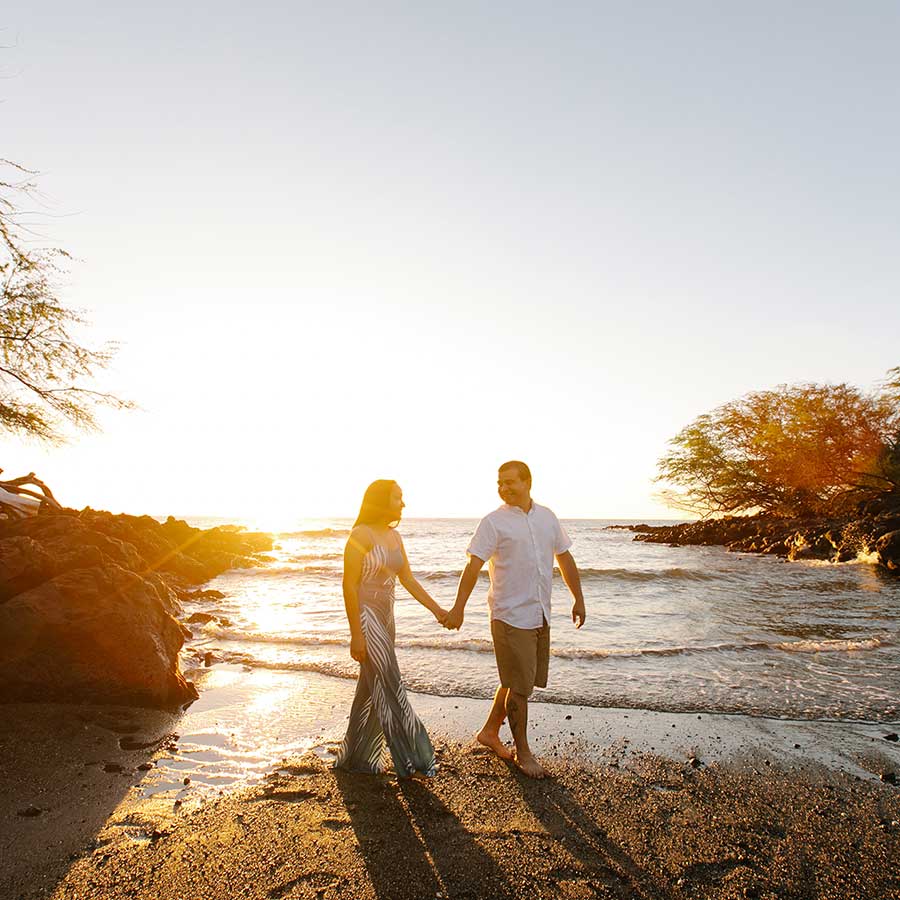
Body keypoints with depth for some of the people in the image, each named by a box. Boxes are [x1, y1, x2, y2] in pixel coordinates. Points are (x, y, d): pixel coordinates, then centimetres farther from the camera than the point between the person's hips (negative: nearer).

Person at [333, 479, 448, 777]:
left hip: (385, 618, 9)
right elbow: (349, 585, -17)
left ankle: (356, 758, 31)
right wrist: (356, 634, -18)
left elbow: (408, 579, 13)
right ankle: (411, 758, 13)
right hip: (366, 616, -8)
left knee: (372, 690, 16)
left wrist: (436, 609, 7)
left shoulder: (394, 537, 9)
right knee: (390, 689, -1)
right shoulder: (361, 534, -15)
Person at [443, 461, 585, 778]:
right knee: (519, 686, 3)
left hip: (540, 616, 6)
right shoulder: (493, 522, -9)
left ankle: (490, 732, 36)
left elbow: (565, 558, 15)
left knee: (518, 681, 16)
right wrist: (458, 608, -21)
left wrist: (578, 599, 15)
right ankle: (522, 752, 22)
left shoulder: (547, 517, 7)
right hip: (511, 617, -6)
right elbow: (473, 565, -15)